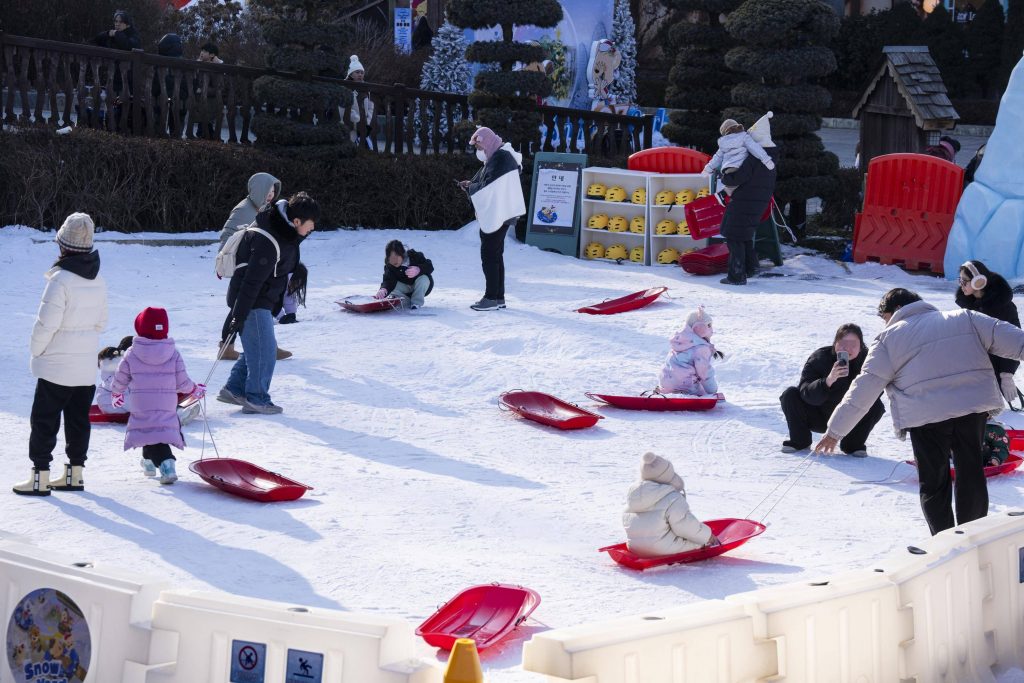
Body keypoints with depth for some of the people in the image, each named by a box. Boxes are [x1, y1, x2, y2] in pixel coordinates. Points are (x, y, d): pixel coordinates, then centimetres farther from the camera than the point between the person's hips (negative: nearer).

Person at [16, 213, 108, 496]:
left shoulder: (60, 279, -20)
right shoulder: (98, 280, 3)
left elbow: (46, 324, -18)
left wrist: (37, 351, -3)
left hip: (56, 366, -7)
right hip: (87, 367, 7)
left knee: (44, 420, 1)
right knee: (79, 419, 13)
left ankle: (40, 478, 2)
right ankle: (74, 474, 20)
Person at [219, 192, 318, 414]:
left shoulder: (286, 231, 3)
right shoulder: (269, 243, -28)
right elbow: (252, 281, -28)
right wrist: (238, 316, -26)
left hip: (263, 299, 10)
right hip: (252, 302, -10)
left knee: (257, 347, 16)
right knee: (264, 348, -6)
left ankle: (234, 389, 23)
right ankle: (256, 398, 3)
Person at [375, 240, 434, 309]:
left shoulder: (415, 256, -23)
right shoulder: (389, 266, -20)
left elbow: (430, 266, -24)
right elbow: (388, 280, -33)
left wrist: (418, 270, -47)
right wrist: (383, 289, -57)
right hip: (405, 289, 1)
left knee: (423, 278, -34)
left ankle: (417, 302, -19)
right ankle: (407, 301, -11)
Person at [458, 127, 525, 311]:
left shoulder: (501, 158, -16)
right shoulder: (496, 157, 16)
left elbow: (488, 187, -21)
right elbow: (485, 184, 17)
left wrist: (470, 187, -6)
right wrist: (471, 185, 1)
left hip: (497, 216, -10)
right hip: (496, 216, 10)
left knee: (489, 256, -6)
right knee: (496, 256, 14)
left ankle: (492, 298, -3)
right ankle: (499, 297, 19)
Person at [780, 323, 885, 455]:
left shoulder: (867, 360, -14)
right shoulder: (819, 359, -19)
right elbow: (806, 394, -31)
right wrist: (828, 381, -48)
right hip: (818, 418, -1)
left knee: (876, 407, -24)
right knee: (790, 395, -22)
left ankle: (853, 444, -2)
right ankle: (799, 441, -3)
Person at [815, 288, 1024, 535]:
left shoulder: (888, 339, 6)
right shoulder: (965, 319, 15)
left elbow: (863, 390, 3)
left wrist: (835, 431, 7)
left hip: (925, 417, -3)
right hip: (973, 408, 3)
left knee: (934, 484, 10)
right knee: (971, 475, 13)